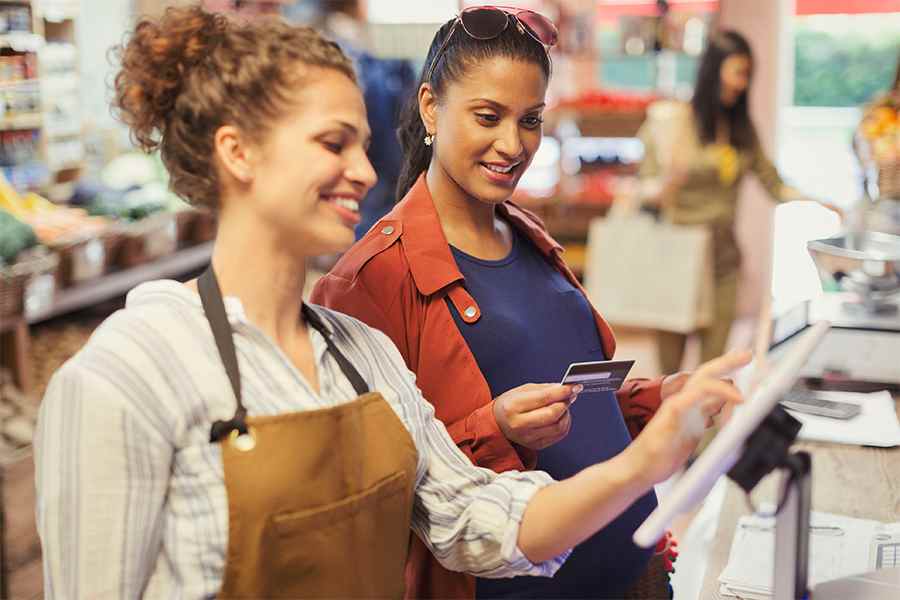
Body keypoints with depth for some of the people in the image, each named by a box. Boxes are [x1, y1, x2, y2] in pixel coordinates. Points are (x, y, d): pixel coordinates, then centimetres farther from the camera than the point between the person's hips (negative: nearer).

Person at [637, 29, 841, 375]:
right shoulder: (673, 120, -6)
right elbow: (647, 189, -6)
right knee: (670, 359, -2)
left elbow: (773, 184, 9)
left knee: (714, 362, 4)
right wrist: (669, 182, -28)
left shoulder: (742, 128, 8)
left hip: (723, 256, 4)